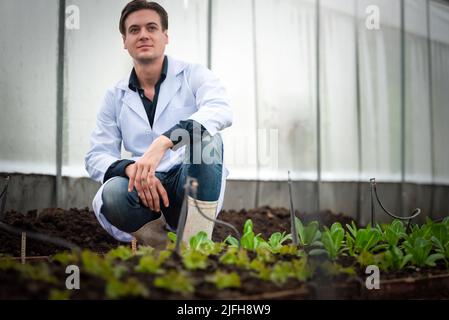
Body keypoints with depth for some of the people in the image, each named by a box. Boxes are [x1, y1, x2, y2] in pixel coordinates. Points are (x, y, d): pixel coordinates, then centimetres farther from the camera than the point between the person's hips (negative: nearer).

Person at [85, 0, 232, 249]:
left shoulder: (193, 75, 3)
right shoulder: (115, 97, 12)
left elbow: (221, 111, -19)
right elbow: (96, 157, 6)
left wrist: (162, 142, -35)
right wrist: (131, 169, -19)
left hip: (195, 190, -1)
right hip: (146, 193, 2)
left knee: (204, 137, -32)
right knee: (111, 195, -33)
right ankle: (162, 244, -5)